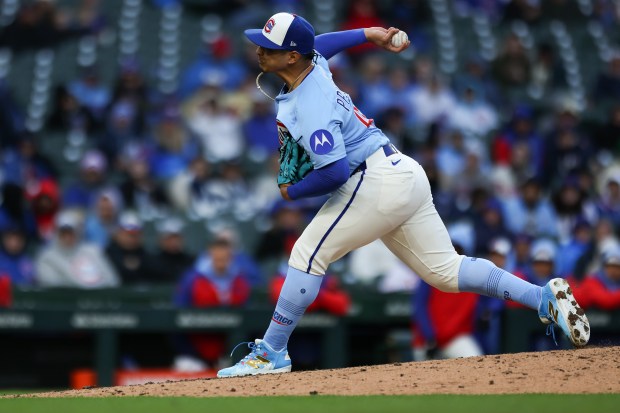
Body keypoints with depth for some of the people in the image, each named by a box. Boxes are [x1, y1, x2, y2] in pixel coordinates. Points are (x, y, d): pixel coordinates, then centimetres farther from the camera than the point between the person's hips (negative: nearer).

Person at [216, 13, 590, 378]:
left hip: (378, 182, -11)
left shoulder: (310, 106, -21)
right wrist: (370, 34, 40)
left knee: (308, 255, -7)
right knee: (445, 270, 11)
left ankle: (271, 353, -3)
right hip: (404, 174, 11)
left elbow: (334, 172, -28)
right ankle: (544, 297, 5)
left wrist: (293, 191, -12)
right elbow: (317, 45, 33)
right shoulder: (313, 63, 8)